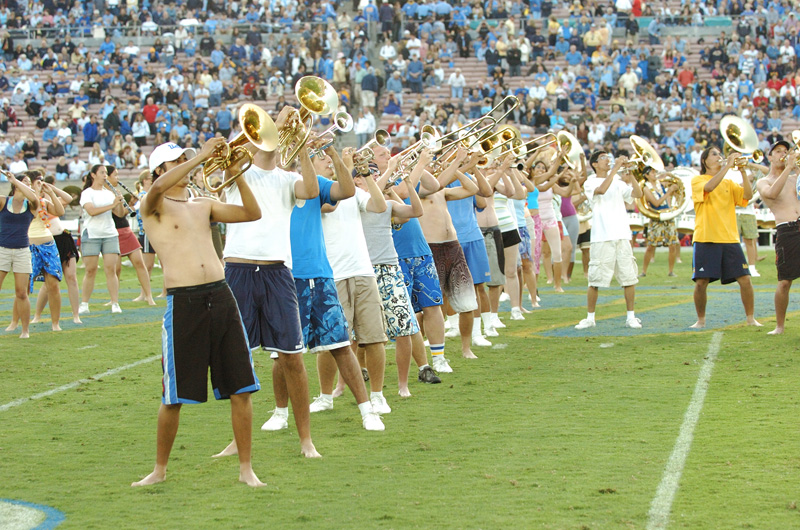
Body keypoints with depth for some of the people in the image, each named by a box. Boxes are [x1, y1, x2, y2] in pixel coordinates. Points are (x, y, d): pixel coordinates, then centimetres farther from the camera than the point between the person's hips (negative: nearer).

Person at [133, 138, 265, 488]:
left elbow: (252, 213, 10)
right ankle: (160, 469, 19)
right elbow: (158, 188, -22)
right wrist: (201, 156, -20)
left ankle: (246, 468, 11)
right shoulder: (153, 207, 3)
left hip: (221, 297, 4)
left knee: (241, 390, 2)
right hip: (183, 303, -4)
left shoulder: (203, 206, 18)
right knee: (173, 397, 2)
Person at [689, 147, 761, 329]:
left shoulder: (729, 183, 16)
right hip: (706, 240, -3)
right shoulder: (697, 181, 4)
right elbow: (709, 187, -19)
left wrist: (743, 171, -7)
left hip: (729, 239, 3)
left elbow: (748, 195, -1)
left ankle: (750, 318, 9)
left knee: (745, 279, -3)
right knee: (701, 282, -5)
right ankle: (701, 320, 12)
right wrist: (728, 165, -19)